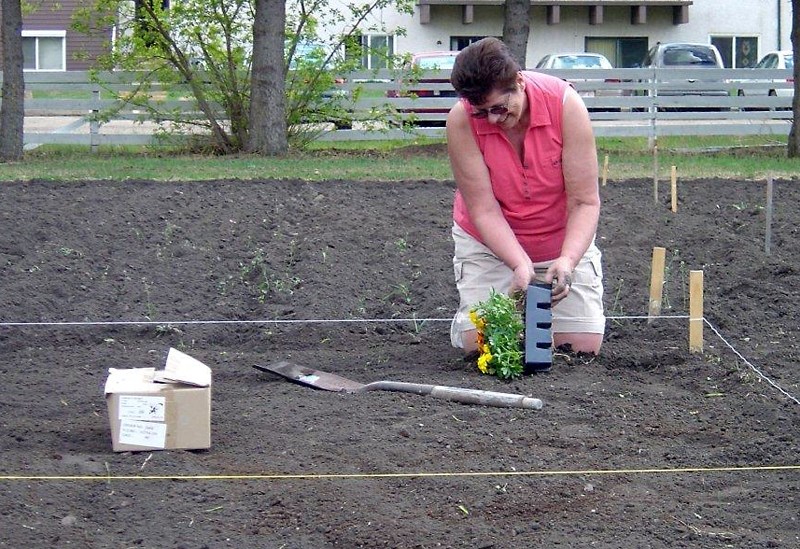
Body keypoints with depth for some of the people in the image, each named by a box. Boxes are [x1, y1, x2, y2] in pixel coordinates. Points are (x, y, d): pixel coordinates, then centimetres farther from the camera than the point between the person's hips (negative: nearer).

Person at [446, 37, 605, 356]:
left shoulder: (565, 103, -25)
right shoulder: (461, 120, -24)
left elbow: (585, 202, -23)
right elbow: (483, 209, -22)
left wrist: (567, 260, -39)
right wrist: (520, 265, -37)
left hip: (564, 240, 1)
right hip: (490, 242, 0)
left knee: (584, 345, -6)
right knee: (480, 343, -13)